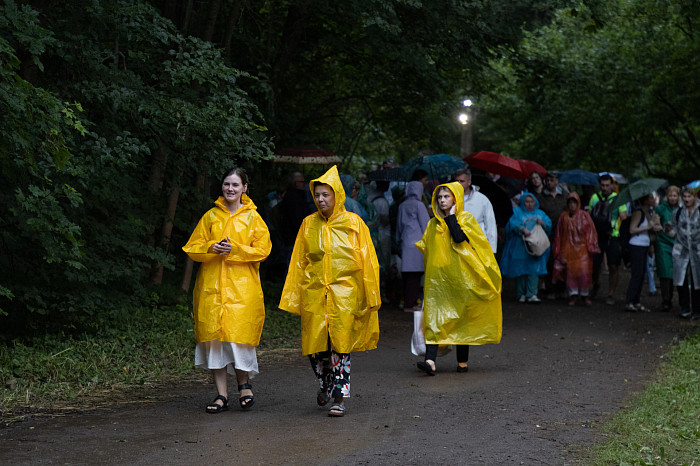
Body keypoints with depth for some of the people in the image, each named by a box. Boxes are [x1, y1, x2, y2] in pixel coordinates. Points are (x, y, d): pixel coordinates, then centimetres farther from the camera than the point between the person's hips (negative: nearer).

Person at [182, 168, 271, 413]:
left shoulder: (252, 217, 7)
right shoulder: (211, 216, 12)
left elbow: (262, 250, -2)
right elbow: (192, 248, 9)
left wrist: (235, 250, -15)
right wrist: (211, 248, -11)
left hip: (242, 287, -2)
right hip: (212, 287, 2)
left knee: (239, 334, -8)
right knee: (214, 336, -2)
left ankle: (244, 382, 18)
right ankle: (222, 394, 5)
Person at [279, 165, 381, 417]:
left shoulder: (353, 223, 2)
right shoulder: (308, 224, 8)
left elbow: (367, 261, 3)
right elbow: (298, 262, 12)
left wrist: (371, 296, -1)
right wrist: (293, 298, 10)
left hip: (344, 293, -2)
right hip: (314, 293, 2)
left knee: (340, 345, -5)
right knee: (314, 345, 1)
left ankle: (339, 397, 2)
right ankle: (325, 384, 28)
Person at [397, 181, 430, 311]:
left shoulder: (402, 206, 13)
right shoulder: (418, 205, -6)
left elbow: (399, 226, 20)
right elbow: (426, 225, -5)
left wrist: (399, 240, 29)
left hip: (405, 242, 7)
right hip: (417, 242, -7)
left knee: (407, 274, 8)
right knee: (414, 274, -7)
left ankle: (407, 302, 11)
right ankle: (411, 304, -9)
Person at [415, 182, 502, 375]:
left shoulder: (466, 219, 1)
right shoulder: (433, 224, 15)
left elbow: (459, 238, -18)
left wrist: (451, 217, -11)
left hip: (459, 276, -3)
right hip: (437, 277, 3)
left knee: (461, 318, 4)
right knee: (434, 316, -12)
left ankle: (462, 361, 15)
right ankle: (430, 360, -23)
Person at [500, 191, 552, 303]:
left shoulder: (540, 214, 19)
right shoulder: (517, 212, 8)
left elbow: (549, 226, 12)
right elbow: (513, 224, -8)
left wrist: (542, 223, -10)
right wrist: (523, 230, -25)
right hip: (520, 247, -2)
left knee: (534, 269, -9)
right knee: (520, 269, -1)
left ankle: (532, 294, -12)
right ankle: (521, 294, 9)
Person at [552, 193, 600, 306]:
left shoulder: (584, 215, 1)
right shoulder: (563, 217, 5)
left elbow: (590, 231, 3)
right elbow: (559, 234, 10)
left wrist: (591, 247, -4)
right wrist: (558, 252, 10)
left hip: (582, 249, -1)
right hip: (568, 249, 1)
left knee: (584, 272, -8)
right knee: (570, 272, -1)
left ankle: (584, 295, 8)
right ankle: (572, 295, 10)